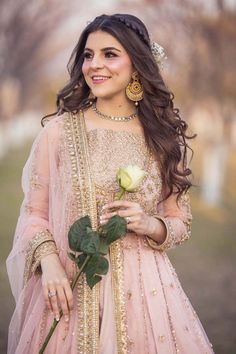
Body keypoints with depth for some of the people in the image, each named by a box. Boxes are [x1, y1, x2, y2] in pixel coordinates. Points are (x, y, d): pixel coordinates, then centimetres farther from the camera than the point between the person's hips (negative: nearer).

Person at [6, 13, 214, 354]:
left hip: (144, 288, 1)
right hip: (70, 290, -1)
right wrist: (49, 262, -15)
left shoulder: (163, 136, 2)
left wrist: (150, 225, -12)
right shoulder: (58, 131, -3)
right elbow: (34, 212, 2)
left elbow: (181, 221, 8)